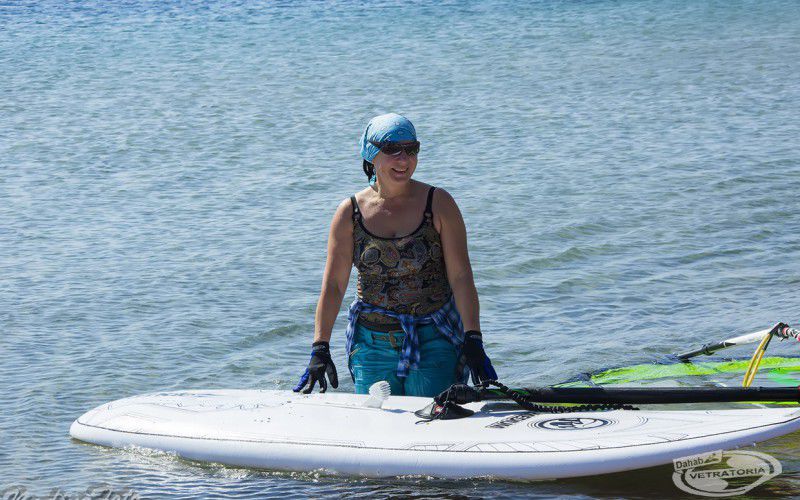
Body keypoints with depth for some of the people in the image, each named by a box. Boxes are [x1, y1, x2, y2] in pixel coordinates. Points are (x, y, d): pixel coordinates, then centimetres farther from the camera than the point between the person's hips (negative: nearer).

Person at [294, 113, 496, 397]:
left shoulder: (438, 204, -3)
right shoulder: (350, 213, 1)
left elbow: (461, 277, -7)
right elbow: (333, 285, 2)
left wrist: (473, 341, -16)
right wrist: (320, 348, -6)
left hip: (434, 341, -1)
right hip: (373, 344, 2)